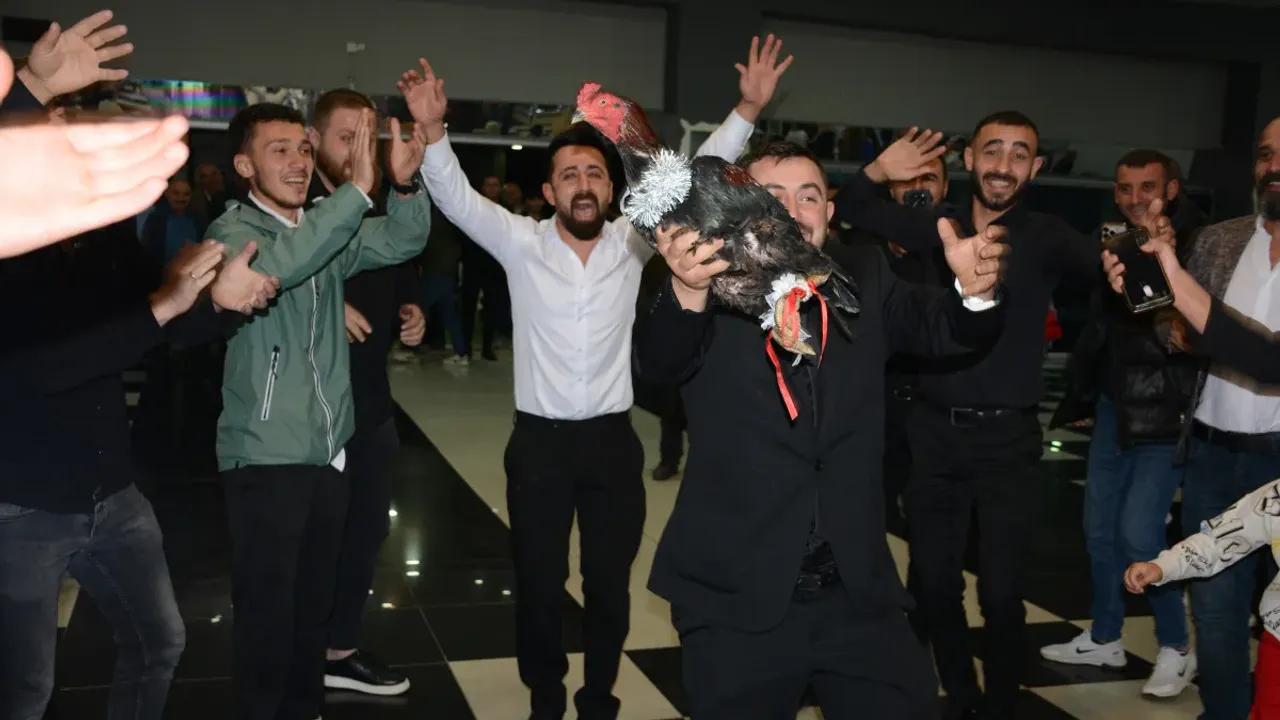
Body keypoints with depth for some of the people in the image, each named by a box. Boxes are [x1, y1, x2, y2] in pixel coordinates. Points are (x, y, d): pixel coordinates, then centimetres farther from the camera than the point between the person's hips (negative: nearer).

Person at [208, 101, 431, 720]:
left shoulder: (331, 226, 10)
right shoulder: (233, 230, -8)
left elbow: (402, 242, -3)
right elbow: (275, 266, -29)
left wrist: (405, 184, -23)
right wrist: (358, 188, -35)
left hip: (329, 448, 6)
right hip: (266, 454, -5)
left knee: (315, 599, 16)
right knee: (267, 606, 3)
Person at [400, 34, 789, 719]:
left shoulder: (632, 243, 0)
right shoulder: (521, 244, -3)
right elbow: (456, 197, -12)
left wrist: (747, 110, -14)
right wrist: (432, 130, -29)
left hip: (613, 438, 1)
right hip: (539, 440, -1)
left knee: (610, 583, 11)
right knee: (538, 582, 10)